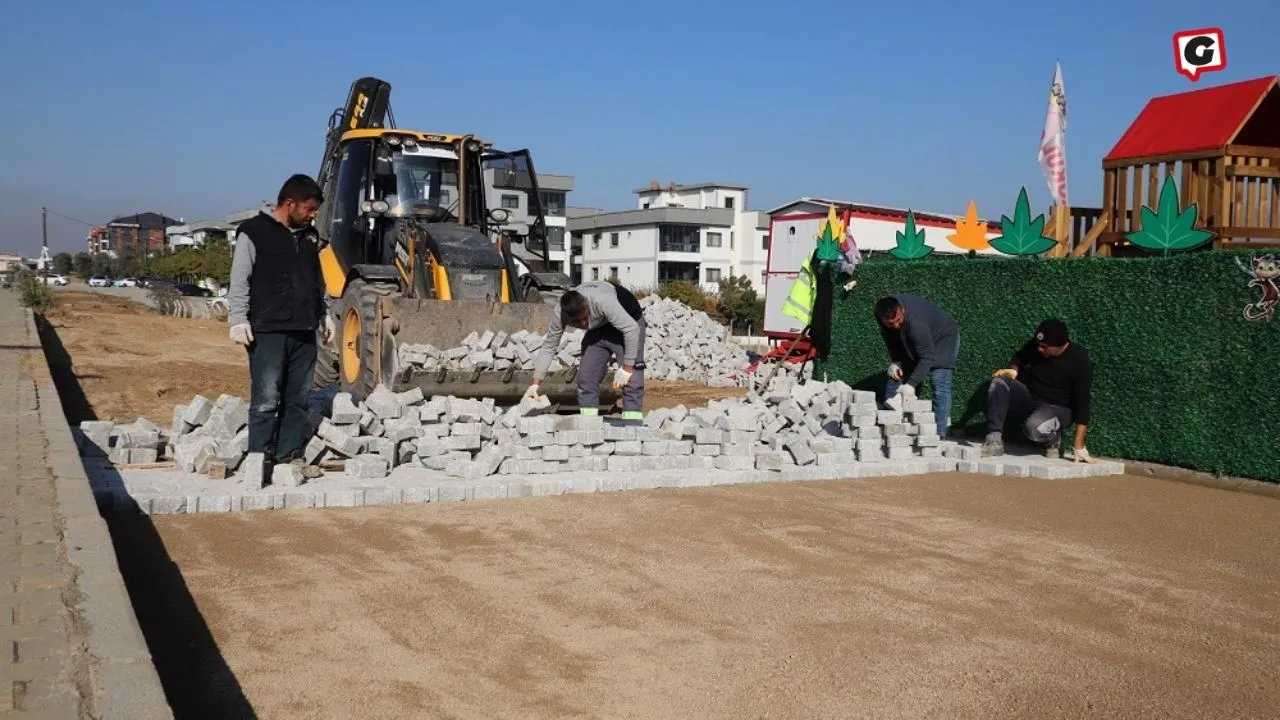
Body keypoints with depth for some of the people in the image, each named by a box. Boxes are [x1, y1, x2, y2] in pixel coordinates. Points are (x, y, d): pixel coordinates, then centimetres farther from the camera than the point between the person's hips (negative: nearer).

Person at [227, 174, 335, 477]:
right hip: (268, 331, -7)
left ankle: (290, 455, 16)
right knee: (266, 400, -6)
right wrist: (239, 320, -12)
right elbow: (239, 282, -6)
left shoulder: (309, 236, 17)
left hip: (304, 332, 7)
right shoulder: (254, 232, -4)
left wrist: (324, 316, 20)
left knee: (297, 400, 9)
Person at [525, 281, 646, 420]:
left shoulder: (603, 301, -41)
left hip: (628, 319, -5)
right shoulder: (559, 315, -24)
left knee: (630, 379, -16)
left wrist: (627, 368, -30)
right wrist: (535, 384, -16)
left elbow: (631, 329, -35)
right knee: (585, 377, -3)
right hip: (599, 326, 5)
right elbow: (548, 346, -12)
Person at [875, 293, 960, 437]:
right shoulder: (881, 315, -22)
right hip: (911, 344, 7)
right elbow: (891, 339, -3)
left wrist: (911, 384, -46)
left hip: (942, 339, -7)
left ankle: (939, 434, -20)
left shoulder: (915, 321, -43)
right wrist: (895, 362, -16)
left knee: (940, 386, -19)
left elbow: (927, 357, -40)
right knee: (895, 376, 4)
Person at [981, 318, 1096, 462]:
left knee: (1035, 428, -39)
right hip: (1029, 399, 5)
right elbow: (1020, 357, 15)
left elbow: (1083, 403, -22)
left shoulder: (1079, 361, -22)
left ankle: (1052, 439, -1)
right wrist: (1013, 369, -11)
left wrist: (1079, 447, -26)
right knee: (999, 382, -23)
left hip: (1057, 409, -5)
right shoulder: (1035, 345, -9)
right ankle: (994, 439, -28)